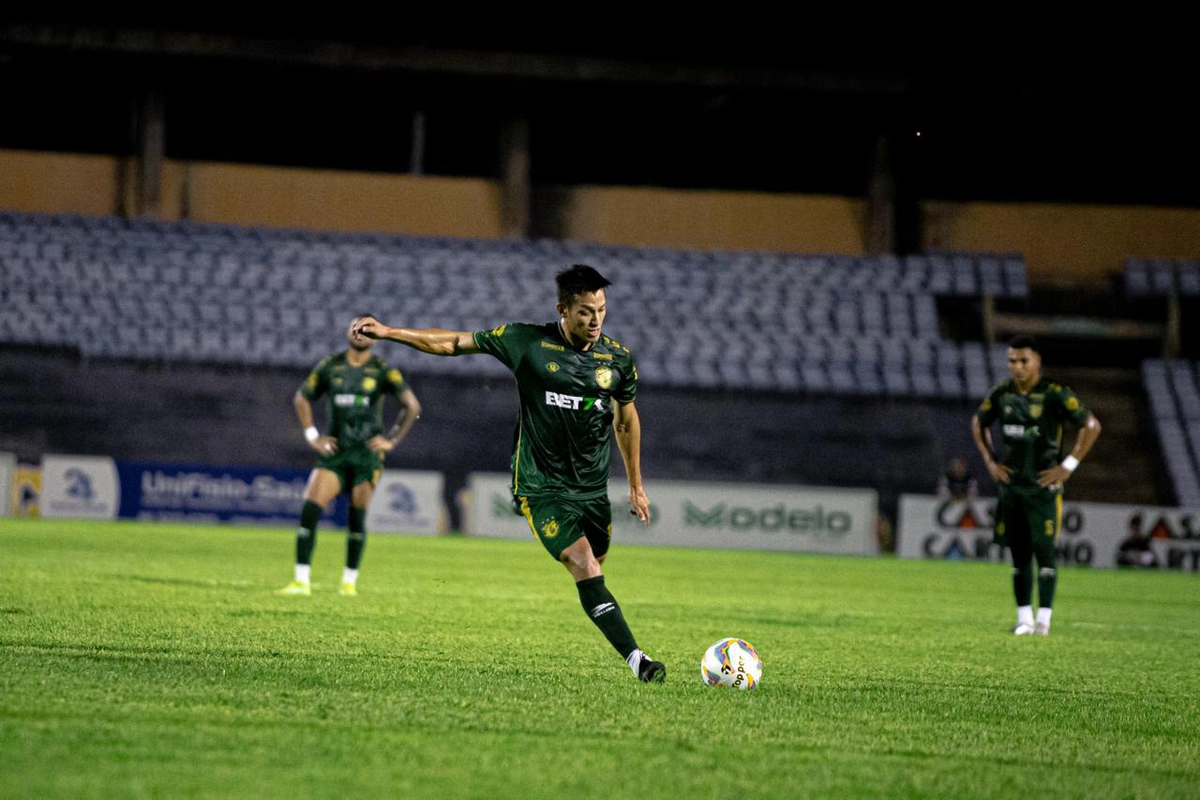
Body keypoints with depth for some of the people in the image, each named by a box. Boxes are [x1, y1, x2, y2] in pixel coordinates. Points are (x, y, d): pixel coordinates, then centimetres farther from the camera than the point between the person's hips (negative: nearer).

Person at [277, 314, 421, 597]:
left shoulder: (383, 371, -1)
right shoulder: (330, 367, 6)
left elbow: (412, 407, 1)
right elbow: (301, 398, 17)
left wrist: (391, 440, -3)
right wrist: (312, 436, 8)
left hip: (367, 452, -1)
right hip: (335, 451, 1)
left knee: (357, 516, 0)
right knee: (310, 508, -14)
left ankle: (350, 581, 16)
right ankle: (302, 580, -11)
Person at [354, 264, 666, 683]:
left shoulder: (617, 358, 2)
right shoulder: (528, 342, -6)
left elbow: (627, 419, 18)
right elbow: (454, 343, 4)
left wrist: (636, 486, 22)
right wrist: (389, 332, 1)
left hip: (593, 488, 5)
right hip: (541, 487, -4)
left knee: (592, 573, 6)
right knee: (586, 570, -18)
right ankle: (637, 660, -24)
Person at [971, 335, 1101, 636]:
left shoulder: (1055, 394, -10)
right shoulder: (1002, 394, 4)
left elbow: (1091, 425, -8)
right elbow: (978, 423, 22)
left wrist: (1068, 466, -10)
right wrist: (990, 461, 11)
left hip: (1044, 485, -5)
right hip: (1010, 484, 5)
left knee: (1045, 551, -9)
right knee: (1019, 554, 8)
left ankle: (1044, 618, -9)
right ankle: (1024, 617, 13)